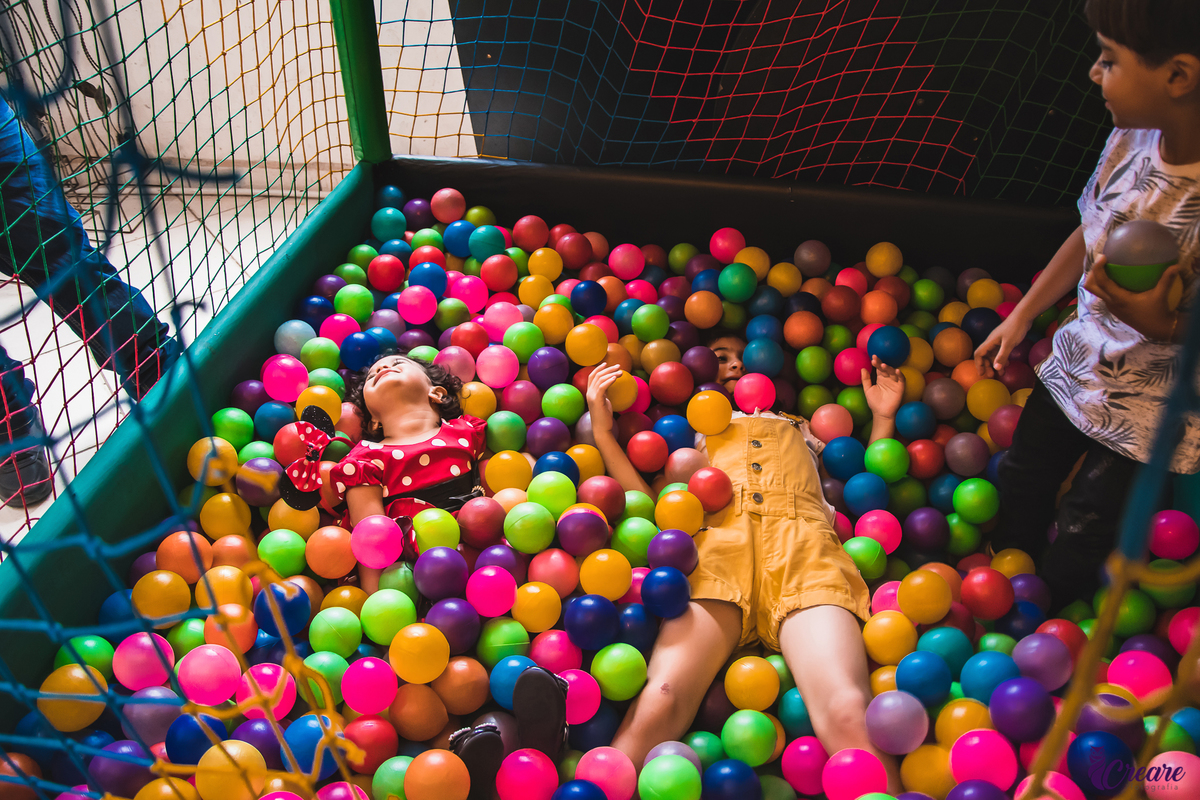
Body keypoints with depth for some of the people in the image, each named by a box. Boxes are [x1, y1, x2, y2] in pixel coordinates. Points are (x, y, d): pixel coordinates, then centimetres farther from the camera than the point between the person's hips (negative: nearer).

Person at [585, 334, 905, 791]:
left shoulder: (800, 427, 45)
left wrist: (882, 417, 27)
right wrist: (603, 432, 16)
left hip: (802, 542, 1)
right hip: (716, 539, -1)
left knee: (847, 715, -32)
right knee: (658, 704, -32)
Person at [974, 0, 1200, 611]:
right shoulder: (1133, 137, -12)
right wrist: (1020, 317, 11)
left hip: (1151, 406, -6)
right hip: (1080, 356, 6)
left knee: (1082, 533, 11)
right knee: (1023, 480, 23)